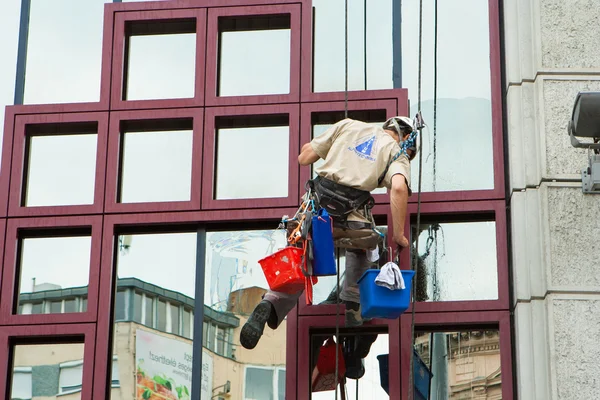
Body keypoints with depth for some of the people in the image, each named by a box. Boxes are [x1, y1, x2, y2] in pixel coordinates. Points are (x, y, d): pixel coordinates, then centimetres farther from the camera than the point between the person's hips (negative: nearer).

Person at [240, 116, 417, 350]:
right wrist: (399, 235, -5)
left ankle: (270, 305, -11)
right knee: (359, 249, 31)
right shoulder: (397, 152, 13)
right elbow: (398, 188, -8)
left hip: (316, 207, 2)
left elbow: (304, 158, 17)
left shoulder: (348, 126, 21)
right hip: (350, 215, -2)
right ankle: (352, 307, 25)